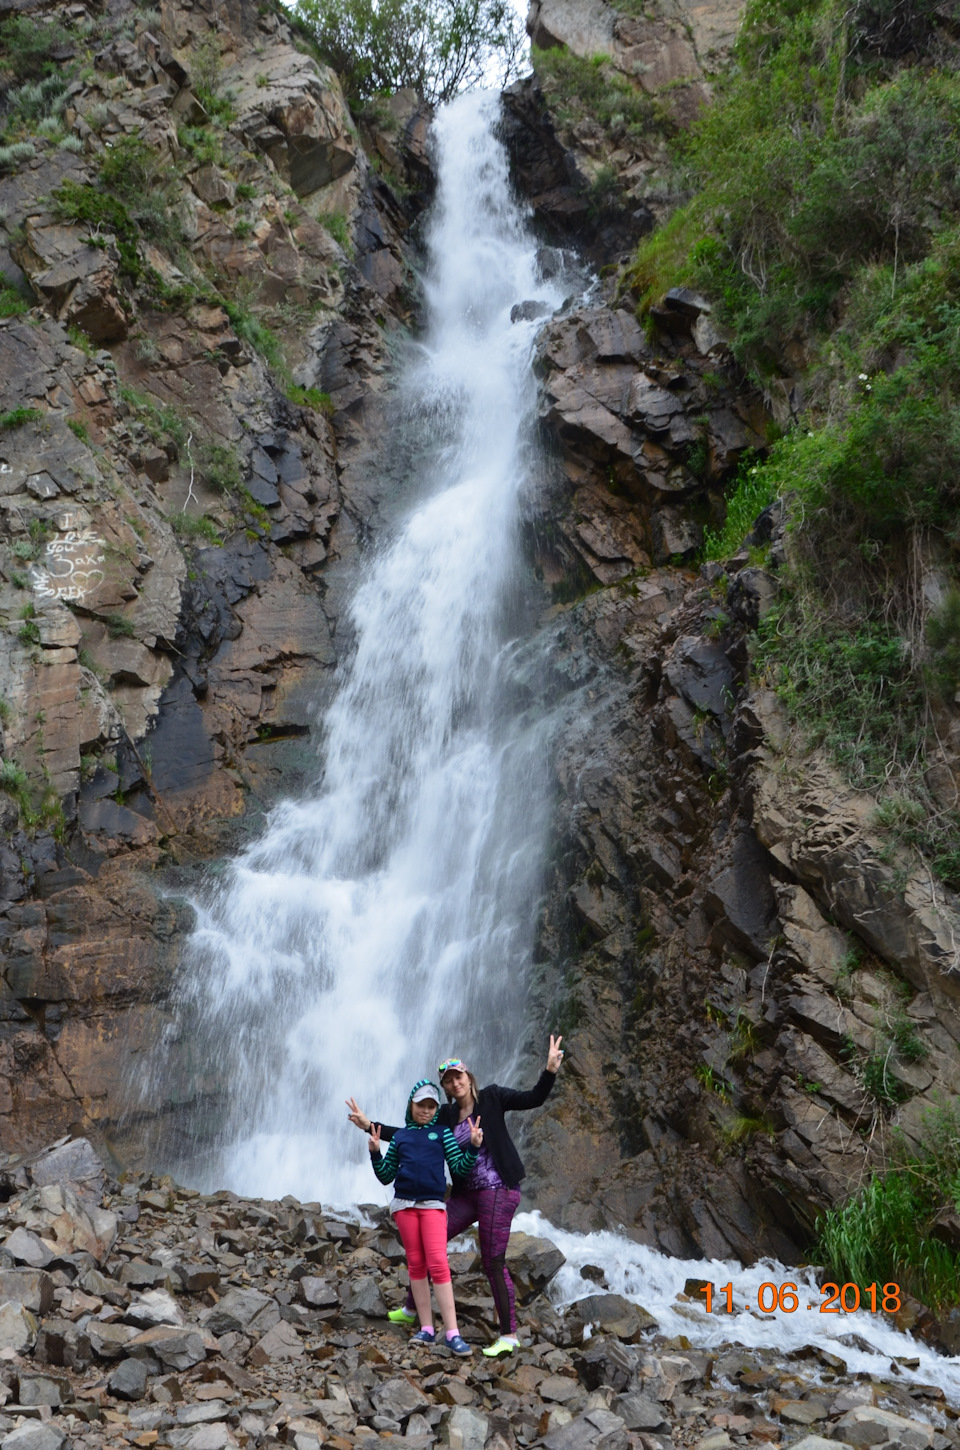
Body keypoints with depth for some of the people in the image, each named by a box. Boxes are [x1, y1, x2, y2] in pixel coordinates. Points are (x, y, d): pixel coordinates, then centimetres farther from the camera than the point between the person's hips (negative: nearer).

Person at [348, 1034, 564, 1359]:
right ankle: (411, 1308, 28)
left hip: (498, 1190, -7)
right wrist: (370, 1125, 9)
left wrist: (550, 1071, -30)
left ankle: (509, 1335, 5)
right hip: (466, 1194, 7)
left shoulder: (491, 1098, -5)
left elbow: (533, 1099, -13)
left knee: (493, 1263, -6)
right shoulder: (447, 1115, 10)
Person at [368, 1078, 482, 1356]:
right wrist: (375, 1153, -2)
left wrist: (473, 1146, -17)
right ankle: (427, 1329, 10)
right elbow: (386, 1176, 13)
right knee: (416, 1265, 4)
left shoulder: (442, 1133, 6)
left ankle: (452, 1333, -12)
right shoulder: (399, 1136, 11)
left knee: (438, 1264, -11)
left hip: (433, 1205, -2)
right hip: (404, 1205, 2)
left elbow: (460, 1167, -1)